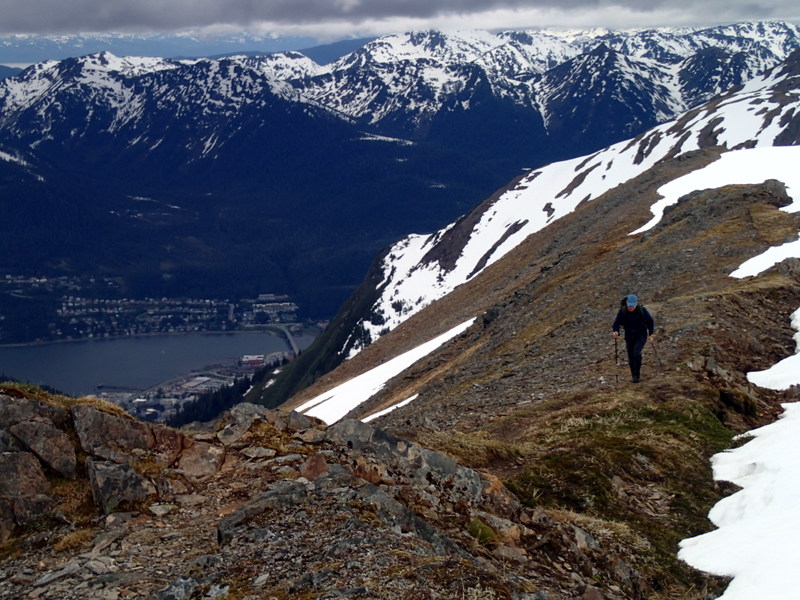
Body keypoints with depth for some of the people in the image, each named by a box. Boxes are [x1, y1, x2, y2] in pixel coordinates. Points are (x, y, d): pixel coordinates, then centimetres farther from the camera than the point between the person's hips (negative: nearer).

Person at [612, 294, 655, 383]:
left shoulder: (642, 310, -18)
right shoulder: (622, 311, -15)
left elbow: (650, 321, -3)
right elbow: (616, 322, -13)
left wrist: (650, 334, -5)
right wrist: (616, 331, -32)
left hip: (641, 335, -3)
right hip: (629, 336, 3)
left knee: (636, 353, -22)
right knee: (631, 357, 6)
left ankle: (637, 375, -12)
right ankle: (634, 375, 25)